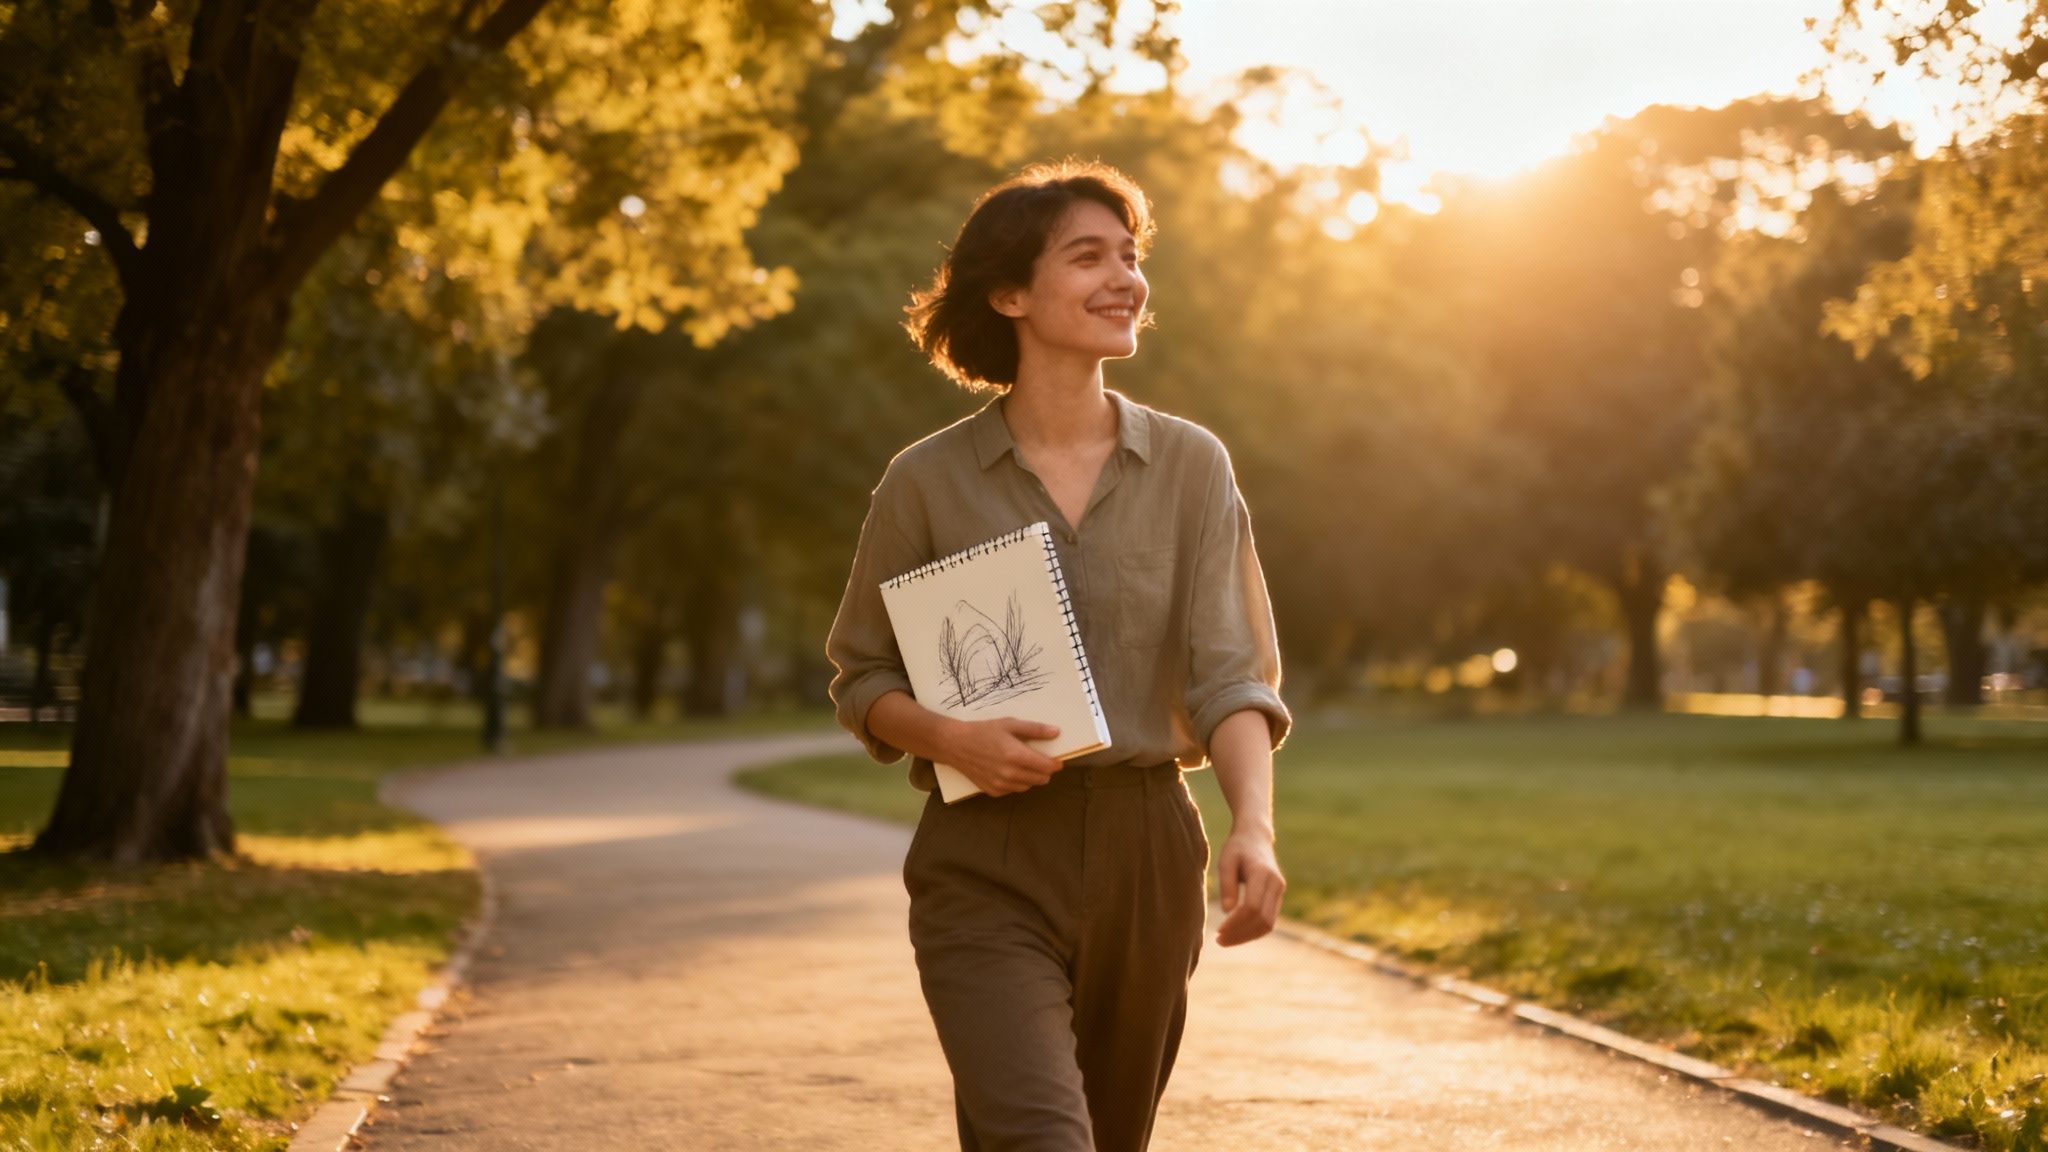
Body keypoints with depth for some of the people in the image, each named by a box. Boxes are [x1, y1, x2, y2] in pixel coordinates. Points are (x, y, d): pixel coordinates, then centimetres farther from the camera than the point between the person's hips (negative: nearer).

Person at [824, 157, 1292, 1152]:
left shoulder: (1190, 465, 2)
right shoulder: (927, 482, -1)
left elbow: (1230, 677, -4)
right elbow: (861, 677, 7)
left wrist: (1253, 826, -22)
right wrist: (951, 738, -14)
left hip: (1146, 851, 3)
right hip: (987, 862, -3)